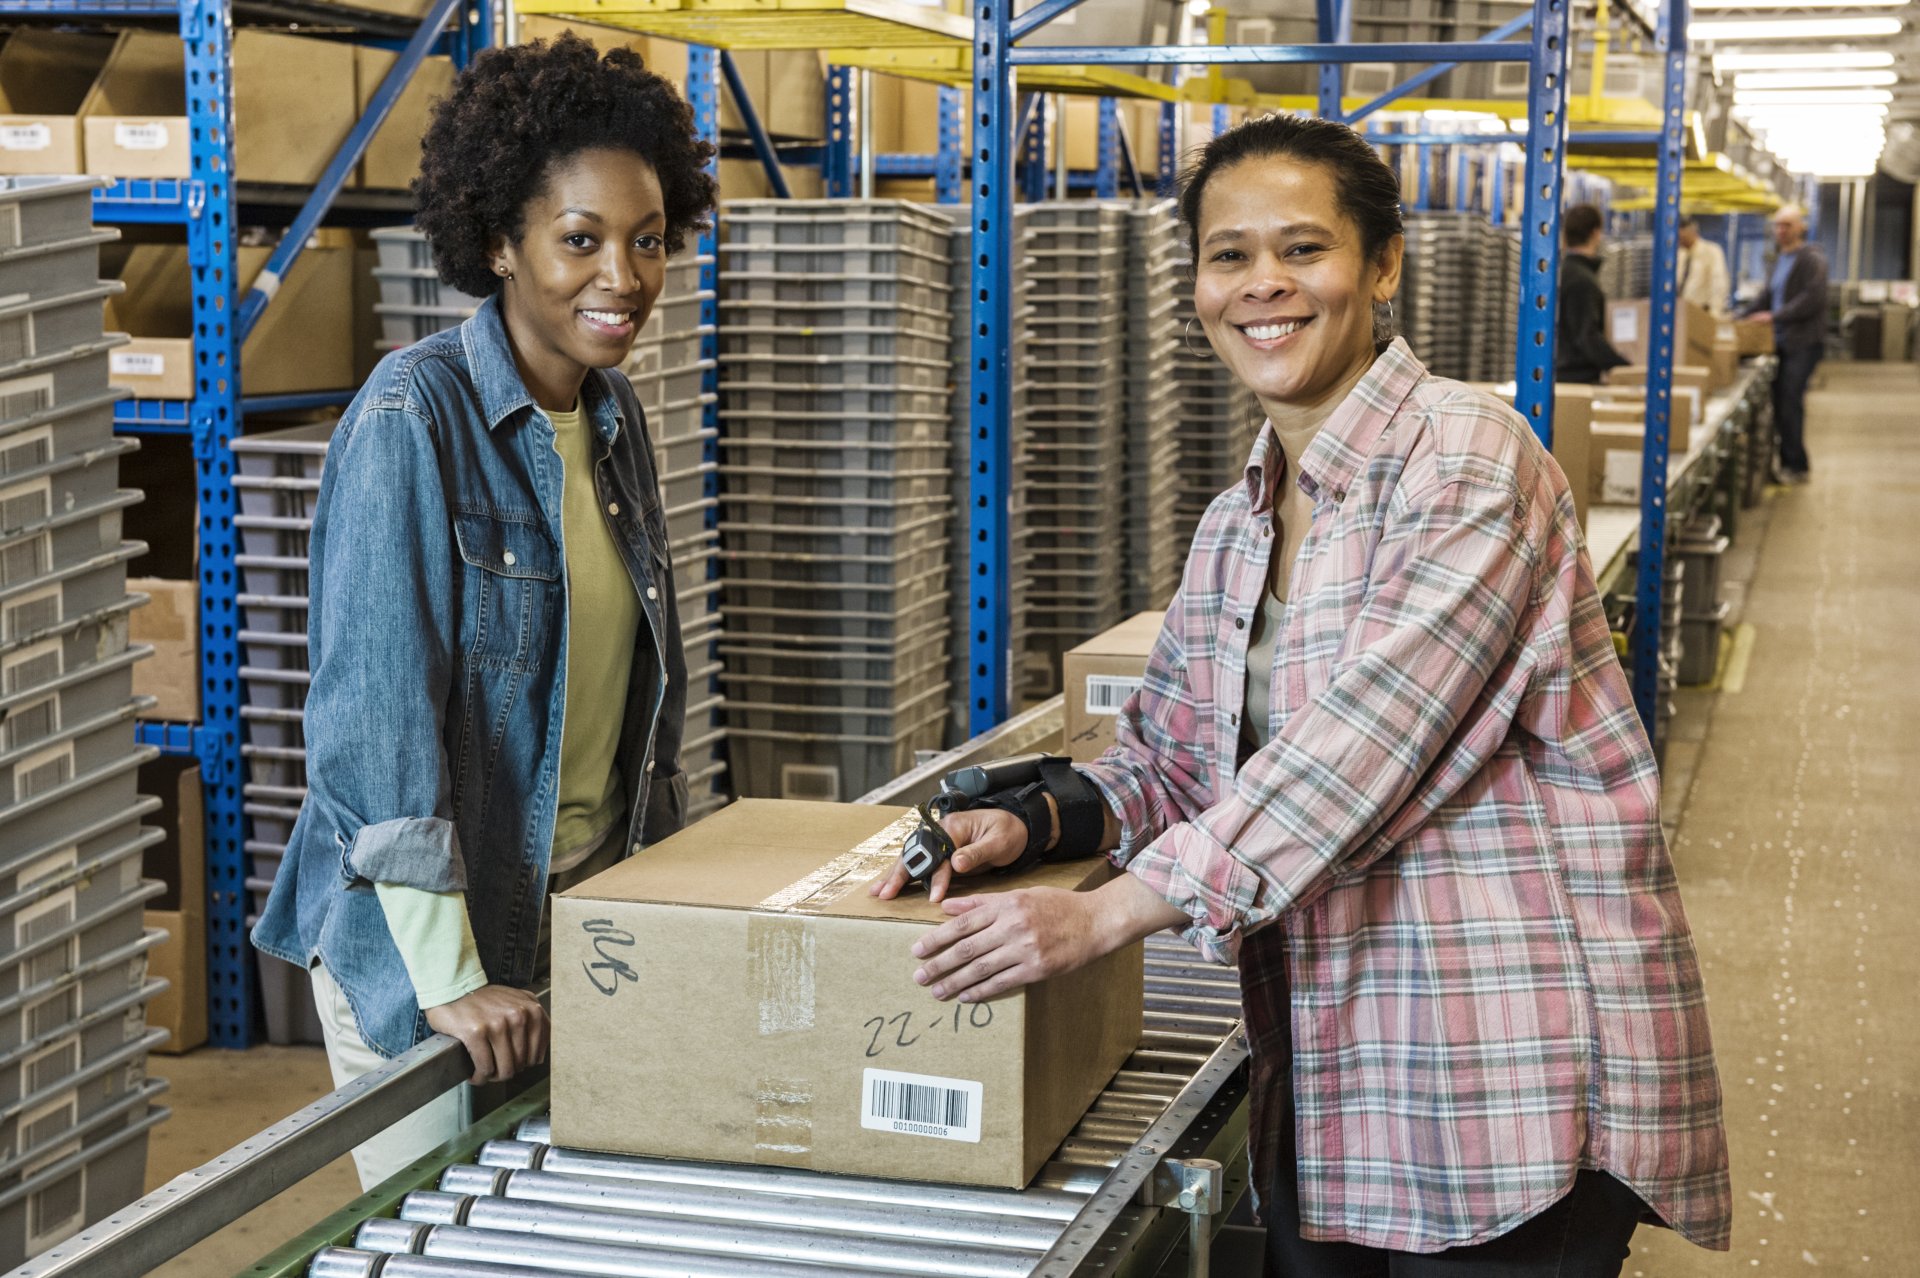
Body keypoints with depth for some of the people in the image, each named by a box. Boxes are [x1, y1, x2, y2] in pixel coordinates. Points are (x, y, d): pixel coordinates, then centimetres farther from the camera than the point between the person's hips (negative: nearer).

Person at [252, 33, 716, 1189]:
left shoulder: (615, 415, 6)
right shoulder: (413, 417, -17)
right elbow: (376, 703, -22)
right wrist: (448, 974, -24)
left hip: (588, 917, 7)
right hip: (416, 930, -7)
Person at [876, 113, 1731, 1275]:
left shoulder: (1466, 459, -13)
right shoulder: (1235, 527, 13)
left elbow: (1363, 740, -23)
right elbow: (1170, 760, 17)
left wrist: (1106, 914, -26)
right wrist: (1034, 820, -4)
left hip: (1513, 1083, -7)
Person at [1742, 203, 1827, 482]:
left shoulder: (1812, 259, -9)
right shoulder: (1780, 259, 18)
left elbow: (1812, 299, -18)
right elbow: (1767, 295, 23)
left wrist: (1775, 316, -20)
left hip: (1804, 342, -8)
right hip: (1782, 341, 8)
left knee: (1790, 402, -11)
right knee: (1778, 400, 6)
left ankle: (1796, 466, -4)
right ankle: (1789, 460, 13)